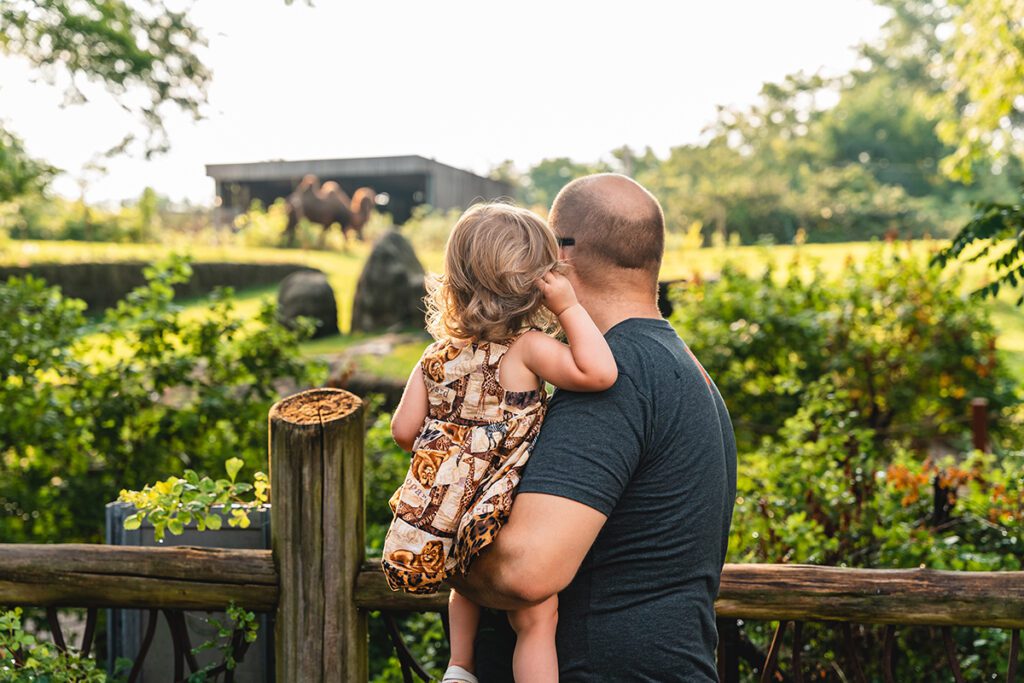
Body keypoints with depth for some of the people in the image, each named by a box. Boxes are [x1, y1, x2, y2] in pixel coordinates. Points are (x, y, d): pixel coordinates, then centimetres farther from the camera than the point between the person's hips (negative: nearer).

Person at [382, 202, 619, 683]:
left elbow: (404, 431, 7)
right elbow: (599, 373, -29)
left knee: (469, 577, 36)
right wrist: (569, 308, -19)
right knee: (537, 618, 10)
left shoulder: (437, 356, 3)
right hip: (503, 533, -6)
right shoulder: (526, 349, -15)